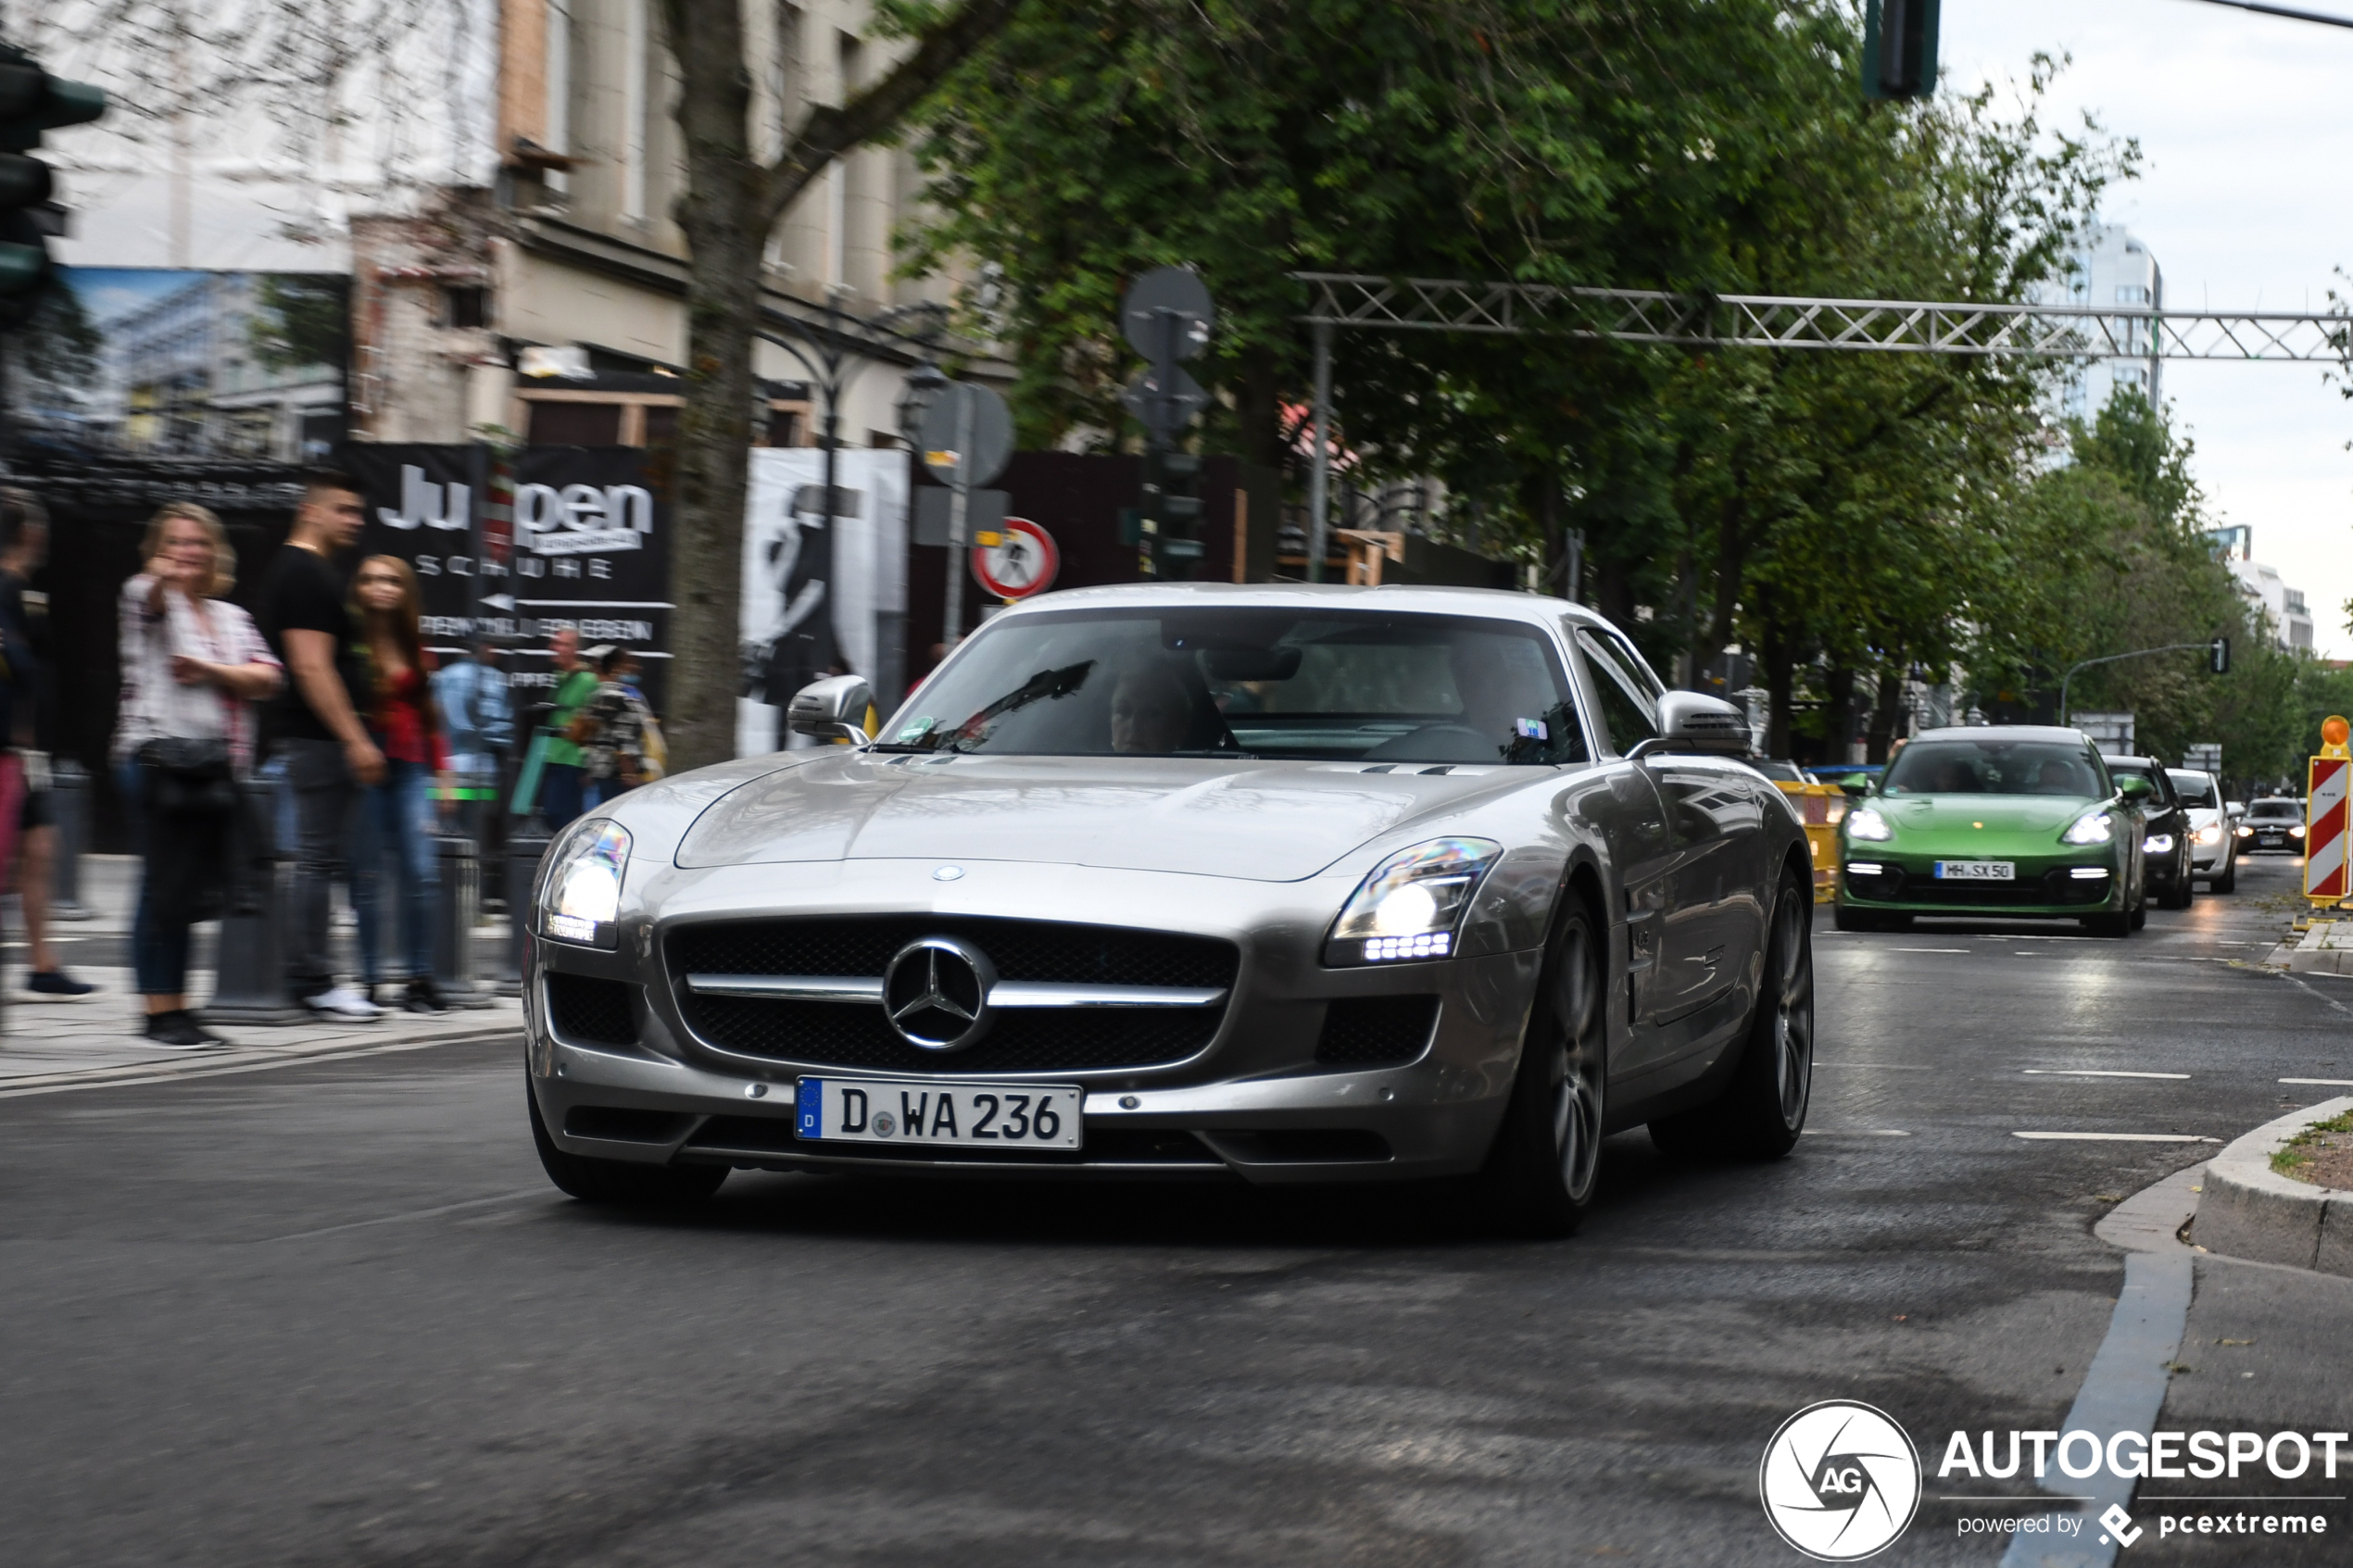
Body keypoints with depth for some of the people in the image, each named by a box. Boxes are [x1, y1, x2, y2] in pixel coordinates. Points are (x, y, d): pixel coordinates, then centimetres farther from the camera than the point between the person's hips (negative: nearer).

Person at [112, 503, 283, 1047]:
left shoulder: (230, 616, 19)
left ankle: (175, 1007, 13)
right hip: (159, 756, -6)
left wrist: (209, 670, -10)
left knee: (196, 893, 7)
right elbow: (147, 599, -25)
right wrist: (162, 576, -49)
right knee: (165, 890, -7)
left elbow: (266, 677, 6)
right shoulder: (148, 601, 1)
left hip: (217, 764, 6)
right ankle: (160, 1010, -4)